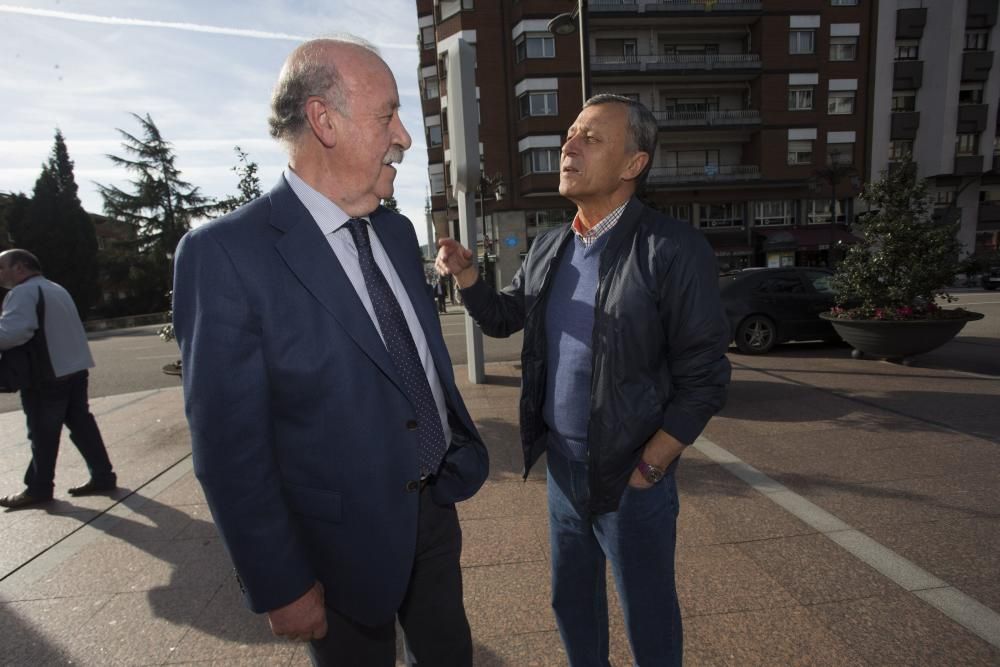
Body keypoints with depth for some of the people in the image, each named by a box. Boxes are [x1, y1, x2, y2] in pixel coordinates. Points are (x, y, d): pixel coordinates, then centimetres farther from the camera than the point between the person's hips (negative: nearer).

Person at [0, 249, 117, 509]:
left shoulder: (23, 292, -12)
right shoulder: (56, 289, 18)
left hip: (47, 375, -8)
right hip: (75, 368, 8)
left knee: (42, 433, 4)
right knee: (82, 424, 11)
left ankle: (38, 488, 17)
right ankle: (102, 476, 14)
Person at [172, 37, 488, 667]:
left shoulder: (397, 230, 2)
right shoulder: (226, 253, -19)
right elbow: (230, 444, -17)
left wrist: (462, 453, 11)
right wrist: (281, 586, -11)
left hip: (437, 508, 6)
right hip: (345, 543, -6)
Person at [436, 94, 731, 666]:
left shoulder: (672, 250, -16)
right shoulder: (550, 249, 4)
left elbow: (705, 377, -14)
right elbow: (502, 318, 14)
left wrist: (647, 469, -13)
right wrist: (464, 273, -4)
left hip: (630, 479, -5)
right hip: (561, 466, 6)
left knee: (649, 619, 16)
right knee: (571, 602, 24)